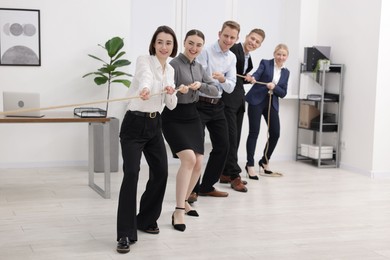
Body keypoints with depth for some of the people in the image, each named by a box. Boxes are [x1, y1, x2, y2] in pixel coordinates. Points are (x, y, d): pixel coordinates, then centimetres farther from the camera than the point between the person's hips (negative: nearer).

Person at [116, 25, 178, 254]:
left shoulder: (171, 70, 10)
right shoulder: (144, 60, -11)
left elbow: (172, 106, 10)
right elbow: (146, 76, -36)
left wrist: (171, 93, -12)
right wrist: (144, 89, -59)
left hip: (155, 125, 7)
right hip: (135, 124, -7)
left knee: (160, 172, 9)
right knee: (131, 173, -18)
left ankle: (146, 219, 30)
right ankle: (126, 234, -15)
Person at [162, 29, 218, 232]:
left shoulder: (199, 68, 10)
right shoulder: (174, 65, -12)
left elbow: (215, 90, 4)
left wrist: (200, 85, -15)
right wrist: (178, 90, -38)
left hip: (192, 116, 8)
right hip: (173, 118, -8)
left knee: (198, 164, 6)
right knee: (188, 158, -23)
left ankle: (184, 201, 28)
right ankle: (178, 211, -19)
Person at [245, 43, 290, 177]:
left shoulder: (286, 72, 14)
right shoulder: (265, 63, 3)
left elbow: (283, 93, 10)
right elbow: (257, 73, -16)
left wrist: (274, 87, -10)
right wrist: (252, 78, -40)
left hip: (272, 104, 5)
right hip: (257, 101, -4)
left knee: (275, 133, 1)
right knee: (254, 132, -6)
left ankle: (264, 162, 21)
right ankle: (250, 165, 2)